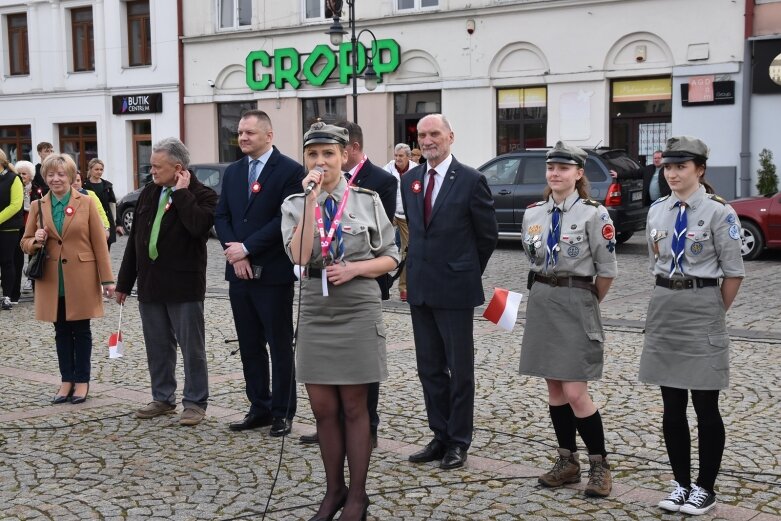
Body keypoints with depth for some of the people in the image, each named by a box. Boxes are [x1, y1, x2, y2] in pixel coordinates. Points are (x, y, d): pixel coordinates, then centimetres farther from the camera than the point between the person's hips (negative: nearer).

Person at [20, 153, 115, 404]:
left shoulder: (86, 203, -2)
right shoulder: (38, 206, 5)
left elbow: (99, 243, -3)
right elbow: (25, 243, 11)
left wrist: (107, 279, -6)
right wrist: (36, 241, -13)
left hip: (81, 279, -3)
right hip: (52, 281, 3)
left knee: (81, 330, 6)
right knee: (62, 331, 10)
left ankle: (82, 381, 15)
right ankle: (67, 380, 19)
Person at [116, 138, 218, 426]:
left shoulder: (202, 195, -8)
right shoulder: (148, 193, 10)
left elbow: (198, 226, -30)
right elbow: (134, 238, 13)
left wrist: (182, 192, -19)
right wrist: (124, 282, 13)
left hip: (184, 285, -6)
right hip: (150, 284, 6)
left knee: (192, 347, 3)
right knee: (157, 346, 14)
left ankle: (195, 402, 13)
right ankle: (163, 398, 27)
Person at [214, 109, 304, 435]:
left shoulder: (289, 170, -7)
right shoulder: (232, 172, 13)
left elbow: (285, 219, -15)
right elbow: (221, 216, 10)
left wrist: (247, 248, -15)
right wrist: (235, 254, -6)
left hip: (273, 273, -6)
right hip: (240, 271, 6)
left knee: (280, 345, 3)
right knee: (249, 346, 11)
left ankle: (282, 412, 12)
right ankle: (259, 408, 21)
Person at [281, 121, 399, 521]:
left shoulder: (367, 200, 0)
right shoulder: (295, 205, 3)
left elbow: (391, 258, 4)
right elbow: (300, 257, -14)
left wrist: (354, 269, -12)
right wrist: (311, 201, -16)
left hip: (358, 310, -2)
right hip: (315, 311, 2)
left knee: (354, 407, 5)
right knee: (323, 408, 7)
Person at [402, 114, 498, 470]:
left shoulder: (470, 180, -8)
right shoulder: (409, 180, 9)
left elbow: (488, 234, -1)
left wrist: (468, 273, 6)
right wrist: (418, 268, 11)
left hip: (455, 289, -6)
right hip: (420, 288, 6)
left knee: (460, 369, 4)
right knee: (429, 368, 11)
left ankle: (459, 442, 14)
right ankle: (440, 437, 22)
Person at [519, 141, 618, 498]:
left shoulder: (593, 214, -10)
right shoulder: (533, 214, 5)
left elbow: (607, 270, -5)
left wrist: (584, 303, 6)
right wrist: (547, 295, 15)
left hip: (576, 303, -5)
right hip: (541, 302, 5)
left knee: (575, 392, -7)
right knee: (554, 388, 10)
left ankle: (599, 464, 9)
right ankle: (567, 461, 21)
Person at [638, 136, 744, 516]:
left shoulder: (718, 212, -9)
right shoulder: (657, 211, 8)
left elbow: (734, 272, -6)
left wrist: (715, 313, 0)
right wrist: (667, 301, 13)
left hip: (701, 309, -5)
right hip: (663, 307, 5)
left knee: (705, 406, 3)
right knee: (672, 406, 9)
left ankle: (705, 488, 15)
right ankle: (681, 483, 21)